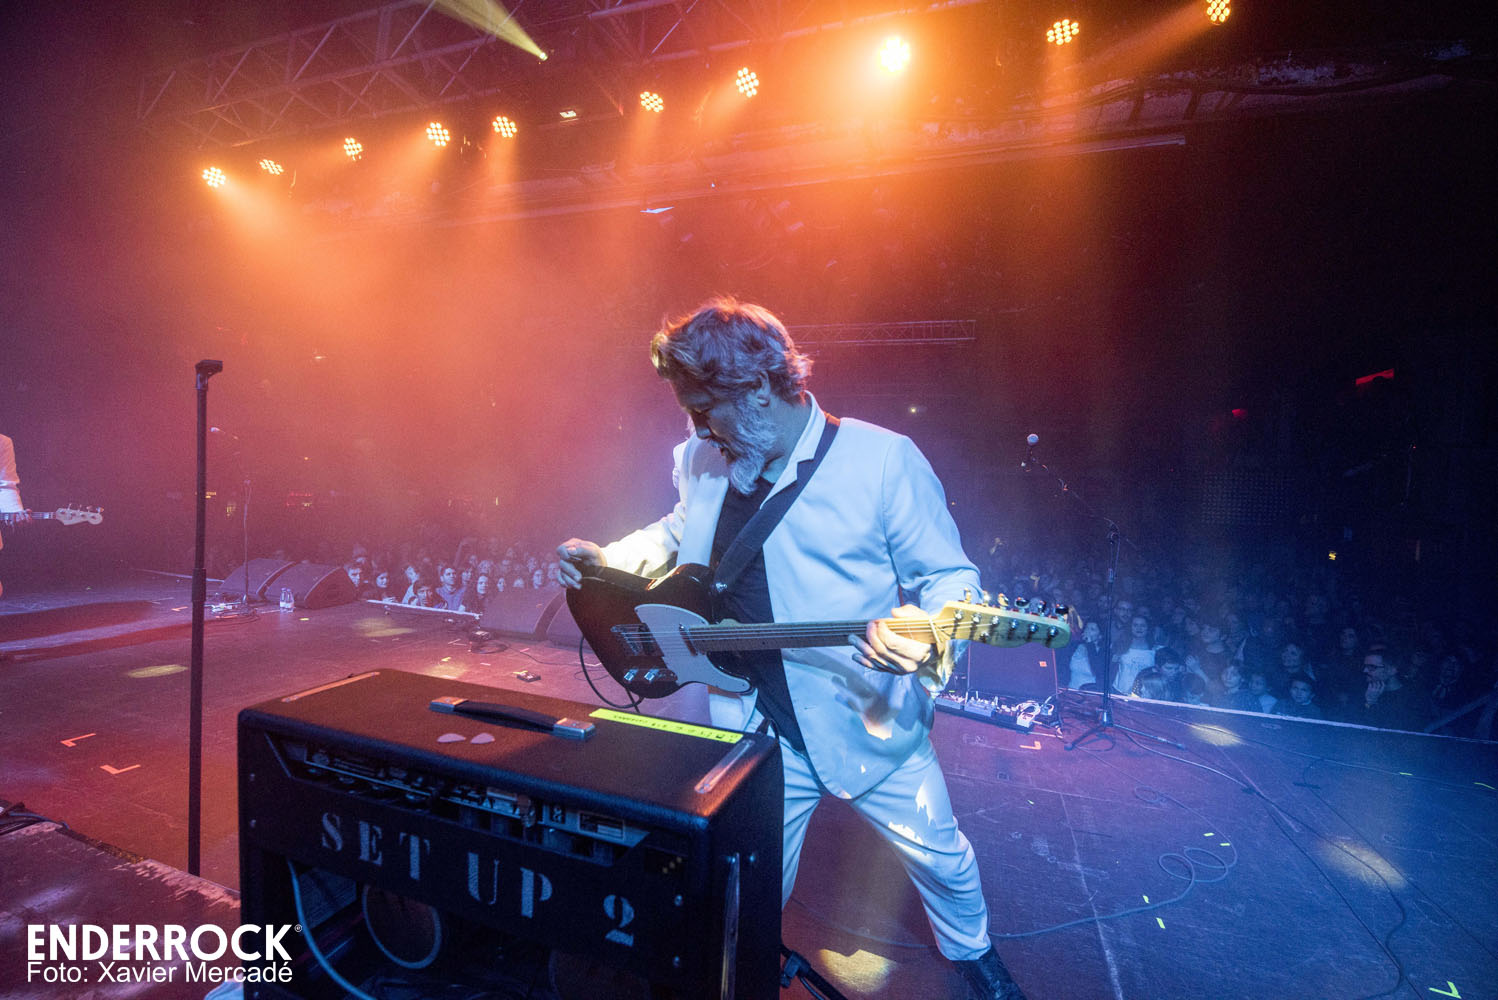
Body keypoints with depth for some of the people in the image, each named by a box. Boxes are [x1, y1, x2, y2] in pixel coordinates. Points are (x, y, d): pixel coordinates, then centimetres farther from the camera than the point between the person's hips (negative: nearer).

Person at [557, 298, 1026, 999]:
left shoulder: (881, 460, -17)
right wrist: (608, 559, 2)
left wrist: (928, 632, -31)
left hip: (869, 724, -2)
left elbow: (948, 576, -10)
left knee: (941, 857, 18)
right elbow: (678, 536, 19)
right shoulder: (702, 461, -1)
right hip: (760, 732, 3)